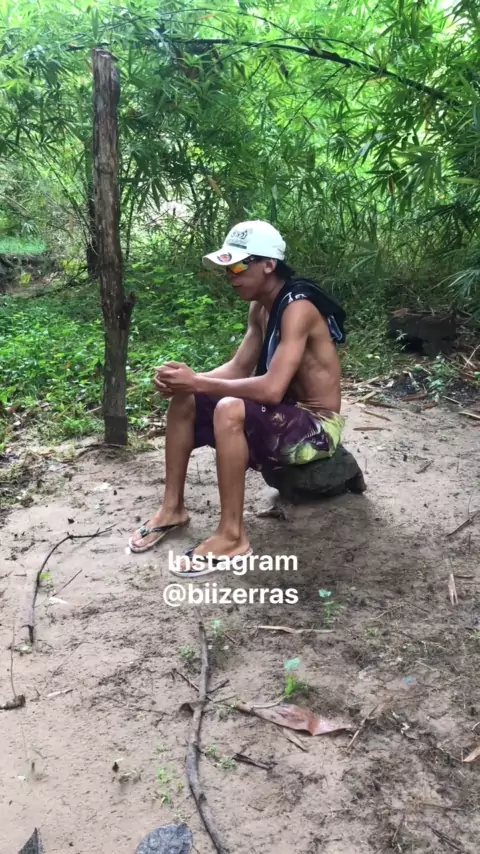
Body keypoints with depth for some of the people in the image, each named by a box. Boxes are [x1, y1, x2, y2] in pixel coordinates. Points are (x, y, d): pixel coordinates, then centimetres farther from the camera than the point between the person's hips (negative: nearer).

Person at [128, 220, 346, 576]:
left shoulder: (297, 307, -24)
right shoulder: (260, 307, 5)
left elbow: (272, 388, -33)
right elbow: (239, 368, 7)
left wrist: (198, 383, -28)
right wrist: (189, 381, -11)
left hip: (317, 426, -9)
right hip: (287, 413, 9)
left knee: (230, 411, -36)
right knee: (184, 401, 2)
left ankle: (232, 536, -22)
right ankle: (173, 508, 10)